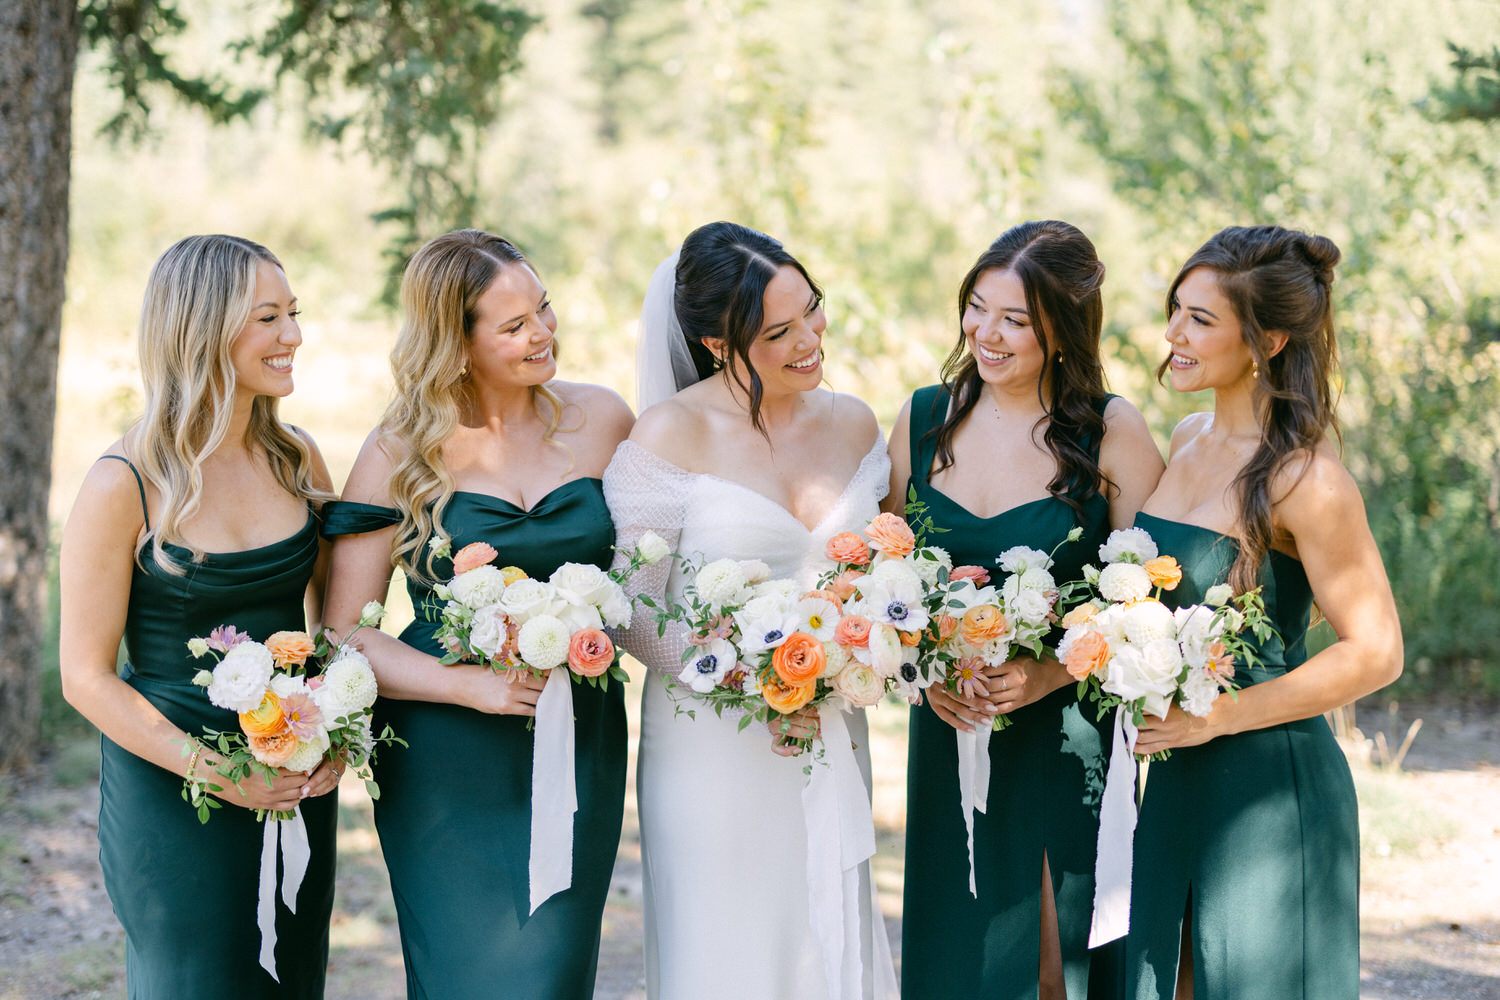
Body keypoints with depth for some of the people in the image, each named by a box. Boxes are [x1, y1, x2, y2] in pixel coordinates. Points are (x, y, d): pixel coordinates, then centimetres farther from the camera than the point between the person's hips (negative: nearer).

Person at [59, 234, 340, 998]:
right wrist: (217, 773, -18)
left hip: (298, 790, 5)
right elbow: (86, 676, -11)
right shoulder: (124, 486, -13)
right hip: (170, 793, -5)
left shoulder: (296, 460, 2)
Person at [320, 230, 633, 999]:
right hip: (449, 761, -2)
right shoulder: (400, 454, -4)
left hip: (578, 750, 2)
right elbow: (347, 634, -5)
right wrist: (472, 685, -18)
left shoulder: (600, 421, 3)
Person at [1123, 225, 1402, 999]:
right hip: (1178, 786, 7)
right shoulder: (1189, 440, 8)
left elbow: (1375, 653, -17)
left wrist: (1214, 718, -18)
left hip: (1270, 788, -7)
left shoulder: (1304, 479, -17)